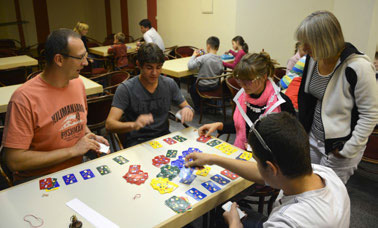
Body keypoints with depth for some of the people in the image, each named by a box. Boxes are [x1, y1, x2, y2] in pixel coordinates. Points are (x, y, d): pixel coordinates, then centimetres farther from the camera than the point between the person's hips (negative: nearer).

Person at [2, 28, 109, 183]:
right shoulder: (24, 98, -19)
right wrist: (73, 150, -19)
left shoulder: (78, 83, 3)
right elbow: (14, 161, -20)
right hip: (39, 179, -5)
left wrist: (89, 136, 0)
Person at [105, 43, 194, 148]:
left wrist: (188, 109, -16)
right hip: (136, 141, -4)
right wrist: (133, 125, -39)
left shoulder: (169, 84, 2)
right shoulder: (126, 89, -11)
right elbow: (109, 124, -17)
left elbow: (186, 106, 11)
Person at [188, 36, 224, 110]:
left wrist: (194, 55, -9)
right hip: (215, 86, 5)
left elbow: (190, 66, -24)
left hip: (203, 87, -5)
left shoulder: (202, 58, -25)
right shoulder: (219, 59, -8)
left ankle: (197, 106, 33)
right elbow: (220, 72, 5)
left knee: (192, 88, 27)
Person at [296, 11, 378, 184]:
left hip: (338, 150, -6)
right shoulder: (313, 58, -3)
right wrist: (302, 129, 11)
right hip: (312, 138, 6)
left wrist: (349, 150, -15)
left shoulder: (358, 67, -24)